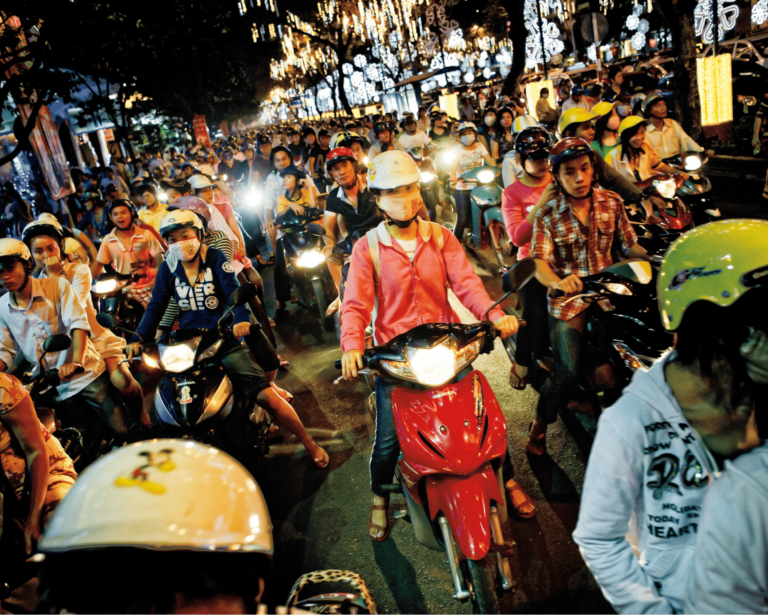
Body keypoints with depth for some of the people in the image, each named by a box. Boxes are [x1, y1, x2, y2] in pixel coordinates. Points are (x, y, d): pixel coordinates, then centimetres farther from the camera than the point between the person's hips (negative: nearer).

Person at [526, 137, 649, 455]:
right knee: (568, 369, -19)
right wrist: (558, 282, -36)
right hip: (567, 298, -3)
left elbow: (629, 244, 10)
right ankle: (540, 424, 6)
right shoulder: (547, 215, -5)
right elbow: (540, 264, -14)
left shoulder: (612, 203, 5)